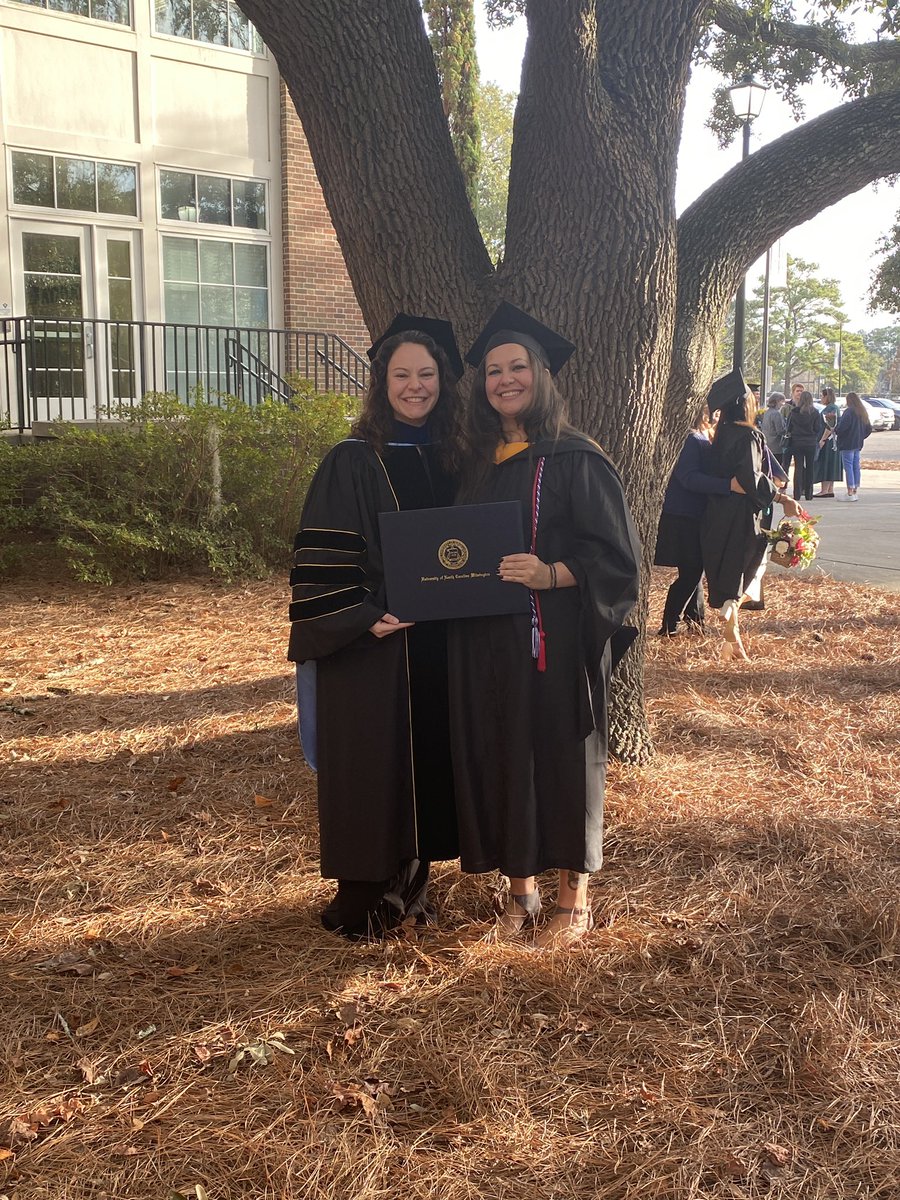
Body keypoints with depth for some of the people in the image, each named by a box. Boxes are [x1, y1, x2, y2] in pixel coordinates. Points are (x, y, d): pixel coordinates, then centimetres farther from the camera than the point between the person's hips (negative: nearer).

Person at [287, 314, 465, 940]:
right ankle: (360, 902, 17)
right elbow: (320, 557, -12)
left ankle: (408, 887, 28)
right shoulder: (354, 461, -9)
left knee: (427, 761, 13)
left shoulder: (451, 459, 9)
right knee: (370, 767, 2)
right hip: (370, 644, -6)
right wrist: (362, 617, -22)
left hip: (437, 642, 6)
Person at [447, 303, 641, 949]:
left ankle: (574, 898, 19)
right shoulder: (479, 464, 12)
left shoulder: (576, 458, -7)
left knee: (562, 757, 3)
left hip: (557, 641, -6)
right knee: (499, 760, 9)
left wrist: (550, 574, -25)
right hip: (486, 642, 6)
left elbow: (615, 554, -10)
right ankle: (521, 890, 25)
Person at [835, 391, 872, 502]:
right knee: (856, 467, 12)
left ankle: (850, 493, -9)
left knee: (848, 467, -7)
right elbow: (869, 429, 18)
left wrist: (836, 431, -2)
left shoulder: (849, 412, -15)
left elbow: (842, 426, -22)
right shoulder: (863, 413, 12)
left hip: (847, 444, -8)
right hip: (858, 444, 8)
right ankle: (856, 492, 16)